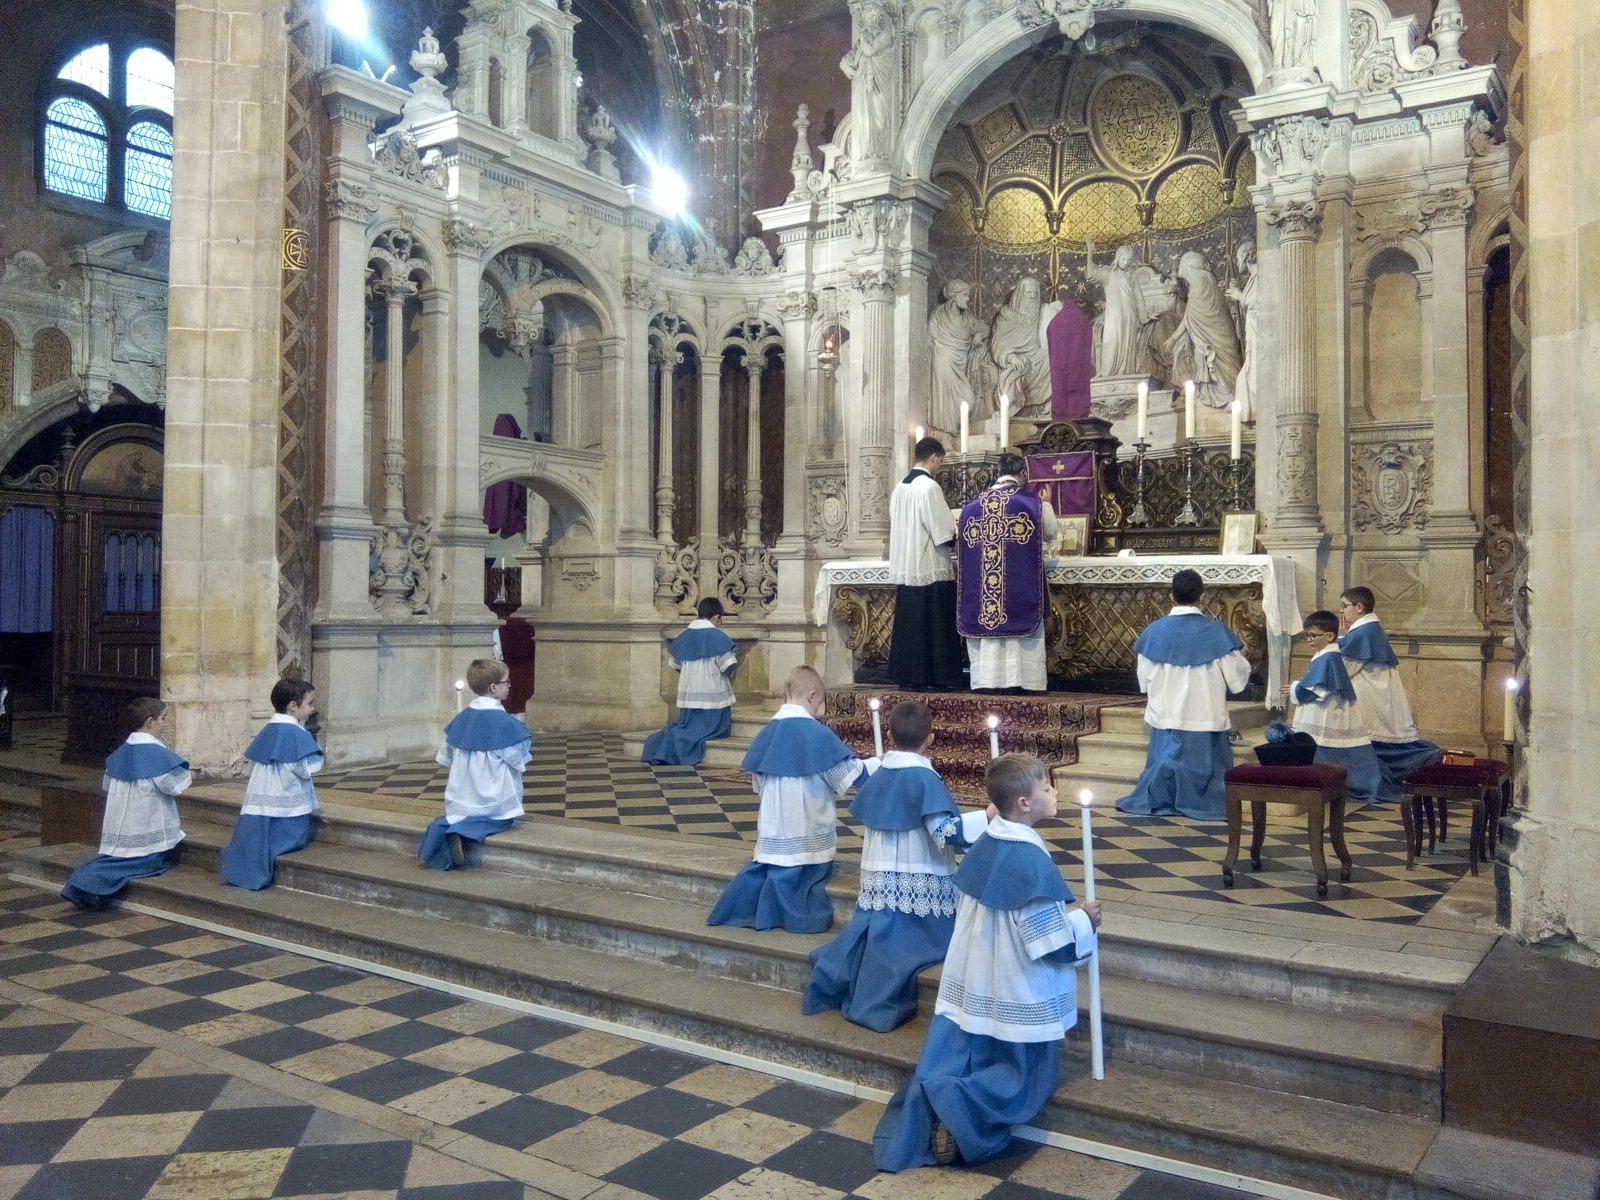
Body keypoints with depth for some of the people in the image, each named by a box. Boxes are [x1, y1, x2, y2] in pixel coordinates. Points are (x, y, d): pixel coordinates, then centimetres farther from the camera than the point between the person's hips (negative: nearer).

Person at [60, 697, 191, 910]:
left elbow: (106, 785, 19)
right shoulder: (155, 753, -16)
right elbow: (173, 786, -17)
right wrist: (188, 777, 3)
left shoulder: (121, 752, 9)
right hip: (147, 834, -8)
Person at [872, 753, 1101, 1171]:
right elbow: (1053, 940, -19)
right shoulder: (1031, 860, -22)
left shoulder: (983, 845, 0)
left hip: (970, 987, 6)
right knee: (1024, 1074, 9)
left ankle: (931, 1101, -17)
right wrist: (1085, 920, -2)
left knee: (949, 1065, 11)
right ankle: (961, 1107, -14)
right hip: (1017, 998, -6)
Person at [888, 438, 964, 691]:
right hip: (931, 570, -8)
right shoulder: (930, 487, -14)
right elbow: (943, 533, -17)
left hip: (904, 568, 8)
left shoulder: (899, 487, 10)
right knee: (935, 625, -2)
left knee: (909, 623, 10)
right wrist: (958, 535, 5)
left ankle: (907, 675, 13)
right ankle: (938, 677, 1)